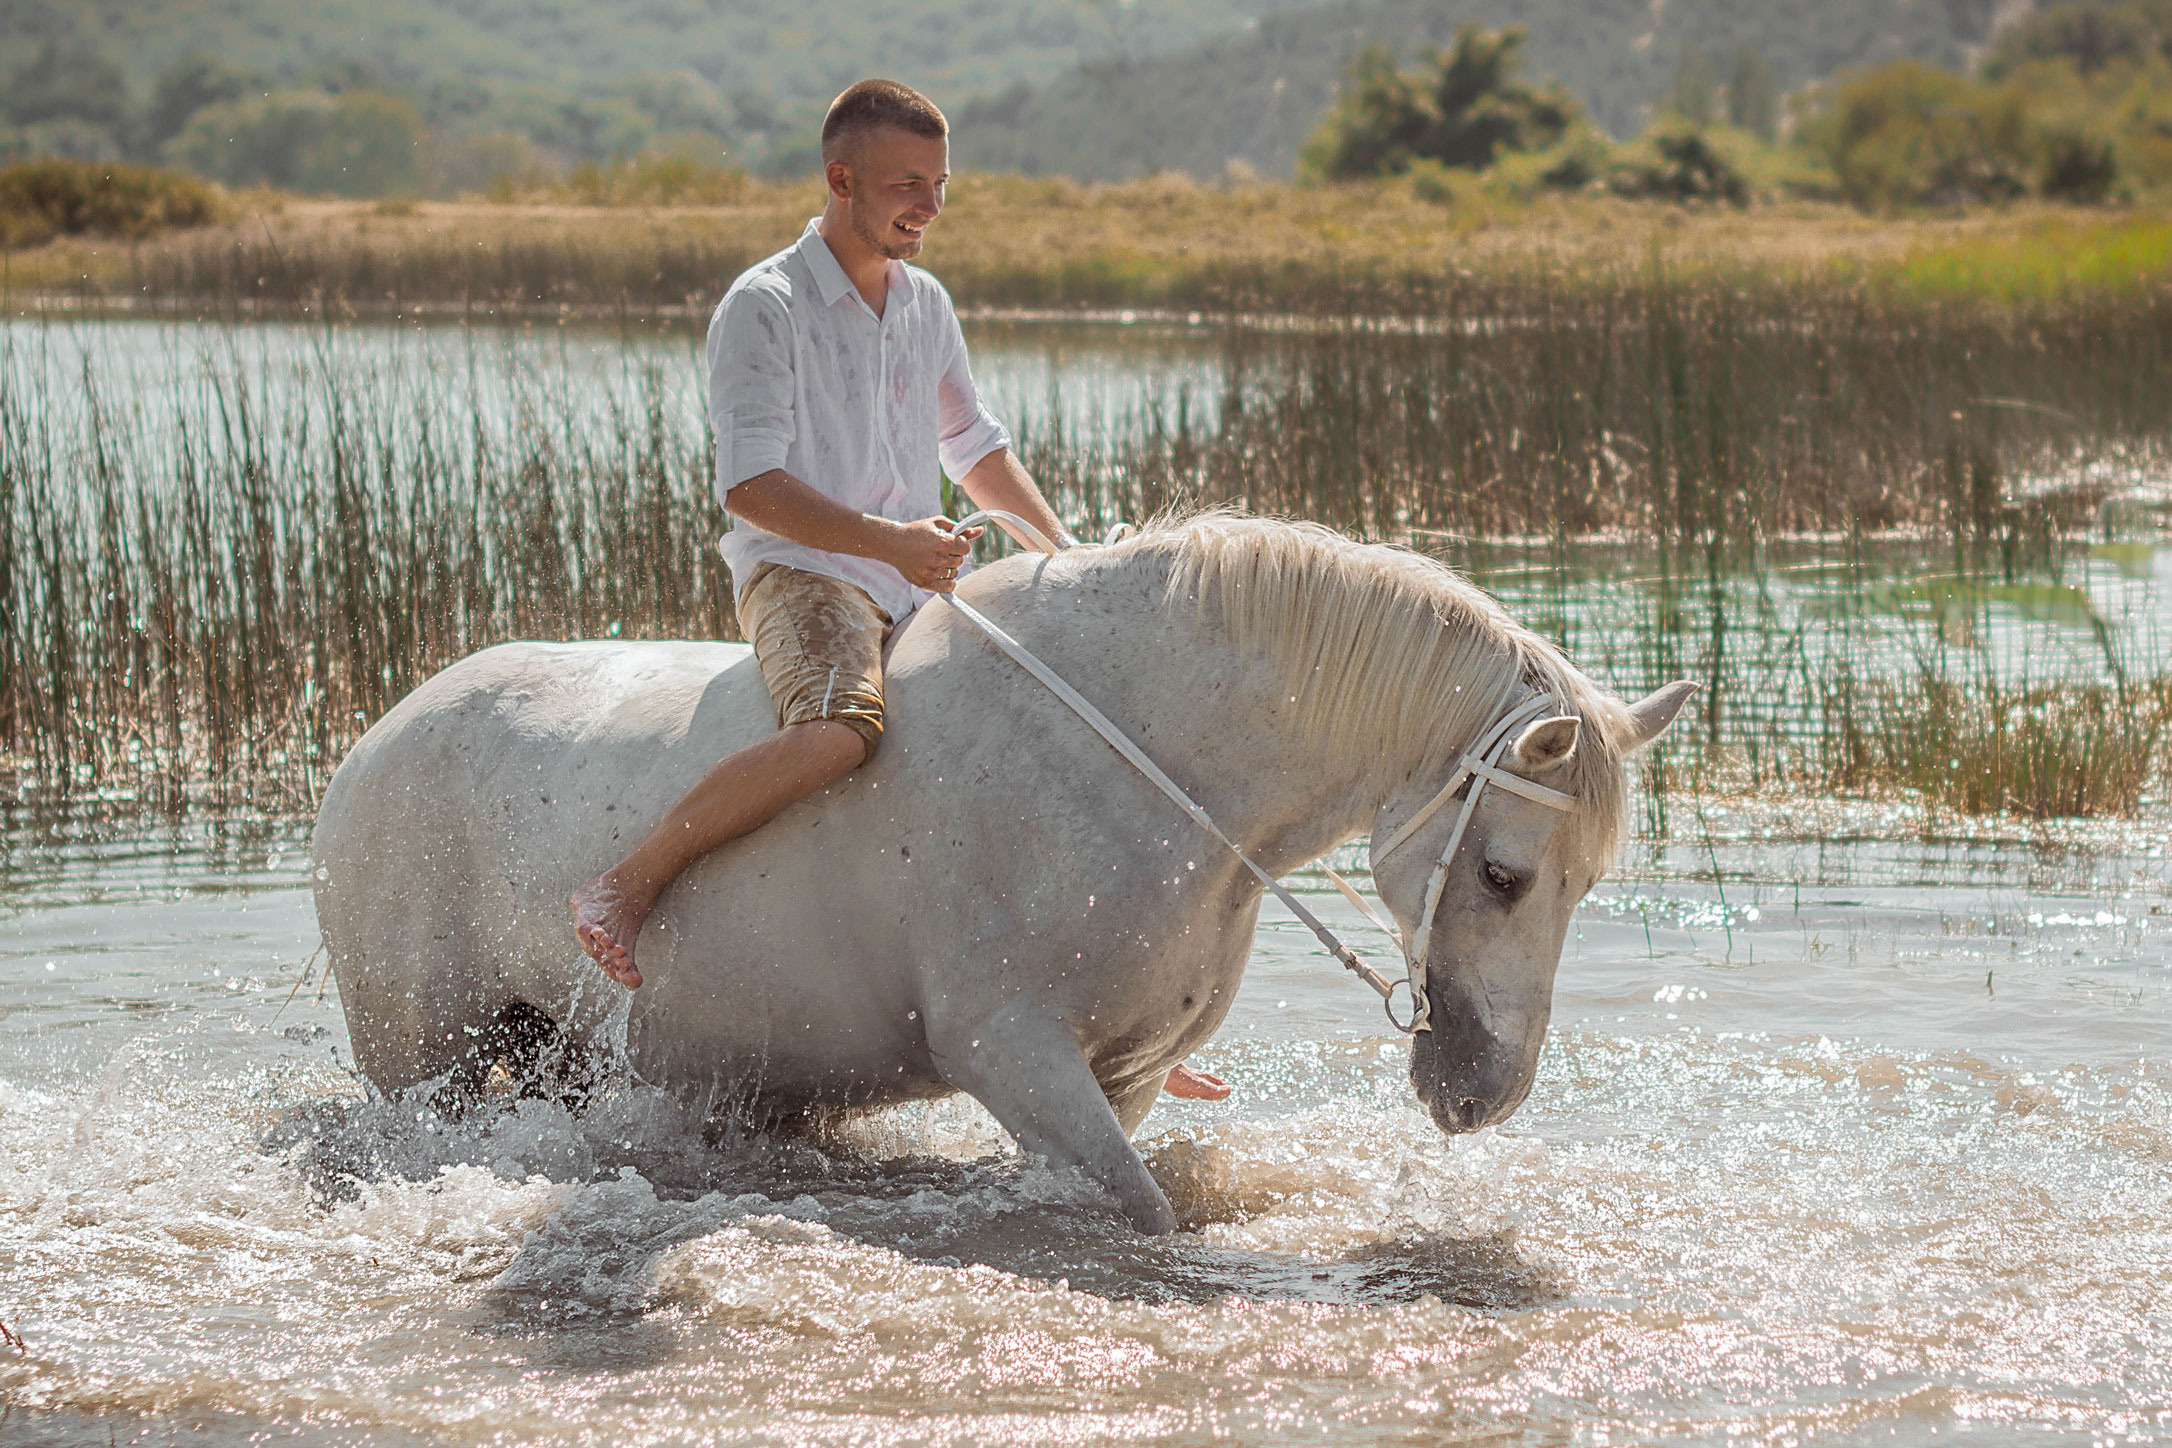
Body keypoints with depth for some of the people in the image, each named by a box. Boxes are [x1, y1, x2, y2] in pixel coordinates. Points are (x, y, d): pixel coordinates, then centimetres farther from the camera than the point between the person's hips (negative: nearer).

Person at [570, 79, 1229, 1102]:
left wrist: (1064, 554, 15)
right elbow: (752, 483, -17)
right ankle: (626, 886, -32)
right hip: (801, 574, -7)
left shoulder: (926, 305, 16)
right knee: (841, 727, -40)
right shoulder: (763, 308, -7)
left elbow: (975, 451, 28)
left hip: (927, 592, 7)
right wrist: (887, 541, -28)